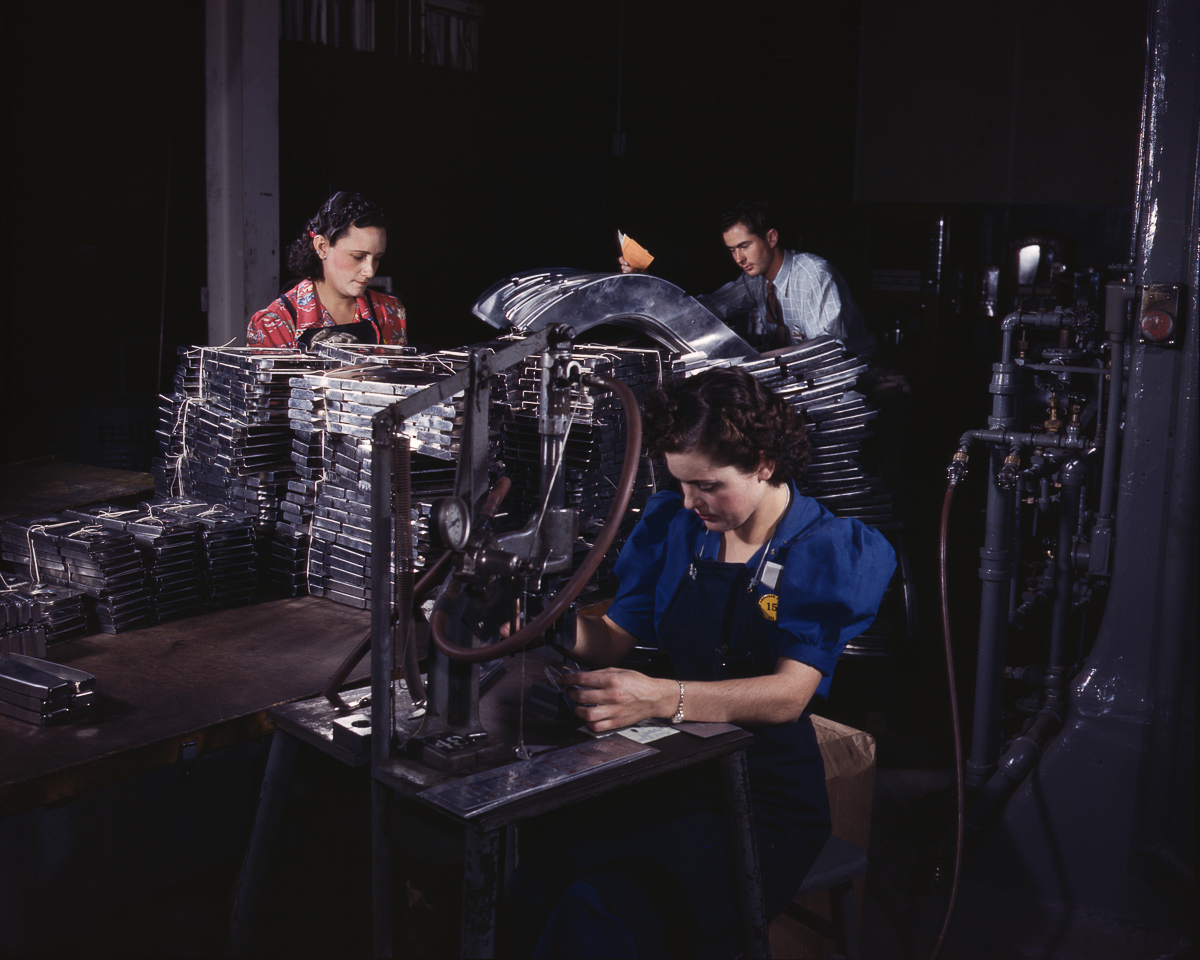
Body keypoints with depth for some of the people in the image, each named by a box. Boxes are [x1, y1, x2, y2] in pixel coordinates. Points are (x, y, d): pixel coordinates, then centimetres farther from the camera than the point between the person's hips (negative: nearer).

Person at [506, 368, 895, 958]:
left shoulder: (832, 551, -5)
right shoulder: (672, 524, 9)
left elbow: (788, 694, -18)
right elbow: (614, 636, 12)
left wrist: (662, 698, -33)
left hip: (765, 802, -4)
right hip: (668, 772, 5)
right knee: (523, 885, -24)